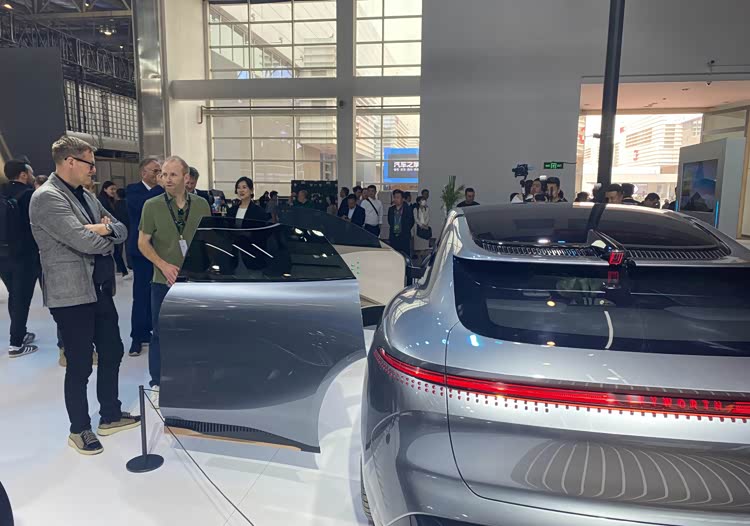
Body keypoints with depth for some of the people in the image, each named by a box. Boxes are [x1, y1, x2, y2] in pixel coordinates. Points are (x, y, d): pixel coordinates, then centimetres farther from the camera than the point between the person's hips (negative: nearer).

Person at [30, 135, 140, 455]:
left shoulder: (87, 196, 13)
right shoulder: (47, 198, -15)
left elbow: (121, 230, 11)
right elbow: (85, 241, -24)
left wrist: (106, 228, -12)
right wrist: (108, 238, -3)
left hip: (100, 290, 8)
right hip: (72, 295, -8)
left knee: (112, 353, 15)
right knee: (80, 366, 3)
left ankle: (110, 416, 32)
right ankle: (79, 429, 22)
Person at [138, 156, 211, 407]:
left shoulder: (201, 204, 1)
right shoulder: (152, 205, -3)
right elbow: (143, 243, 0)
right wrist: (164, 265, -13)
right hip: (164, 280, -1)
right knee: (161, 332, 5)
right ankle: (157, 384, 20)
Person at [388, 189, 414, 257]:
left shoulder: (408, 209, -4)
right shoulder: (391, 209, 8)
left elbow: (411, 222, 2)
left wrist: (405, 230, 4)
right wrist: (393, 229, 11)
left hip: (404, 237, -4)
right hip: (393, 237, 4)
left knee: (405, 255, -3)